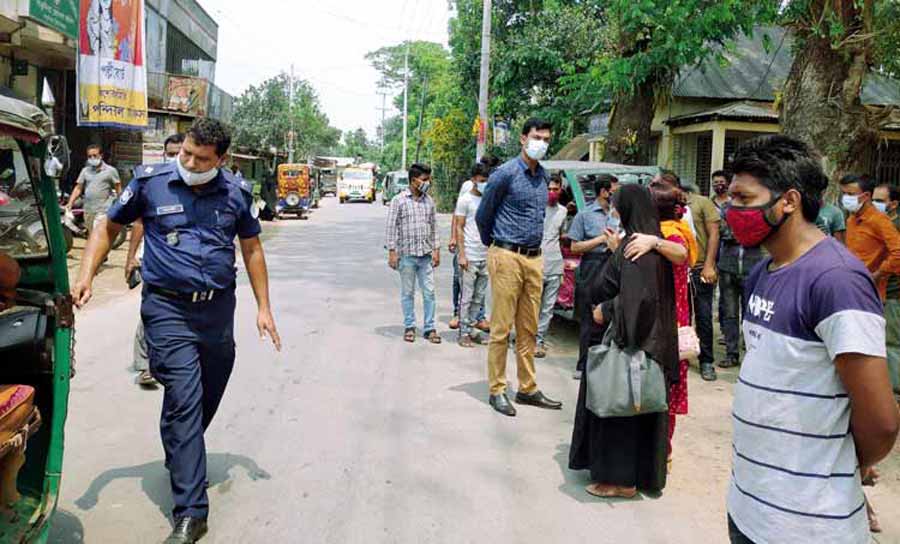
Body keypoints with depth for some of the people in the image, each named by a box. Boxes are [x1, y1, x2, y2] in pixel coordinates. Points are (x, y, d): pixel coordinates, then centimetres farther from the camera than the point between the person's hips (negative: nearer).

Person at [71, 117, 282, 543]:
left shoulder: (236, 194, 2)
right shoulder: (150, 183, -5)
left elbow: (251, 249, 11)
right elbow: (108, 228, 6)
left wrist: (263, 307, 8)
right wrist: (86, 275, -8)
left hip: (218, 308, 4)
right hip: (168, 309, -3)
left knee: (207, 396, 16)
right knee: (184, 401, -10)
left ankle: (182, 458, 45)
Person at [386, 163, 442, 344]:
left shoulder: (429, 201, 8)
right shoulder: (399, 200, -4)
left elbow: (433, 226, 13)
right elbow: (392, 226, -4)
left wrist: (436, 249, 7)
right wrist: (392, 251, -8)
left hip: (426, 254, 3)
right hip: (406, 254, -3)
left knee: (429, 292, 3)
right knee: (407, 293, 7)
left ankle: (429, 328, 12)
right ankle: (409, 327, 18)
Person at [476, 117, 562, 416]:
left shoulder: (543, 175, 14)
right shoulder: (506, 173, -8)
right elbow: (482, 216, 0)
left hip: (534, 259, 7)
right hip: (507, 257, -7)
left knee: (529, 329, 11)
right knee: (501, 328, -2)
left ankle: (528, 389, 20)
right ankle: (497, 390, 7)